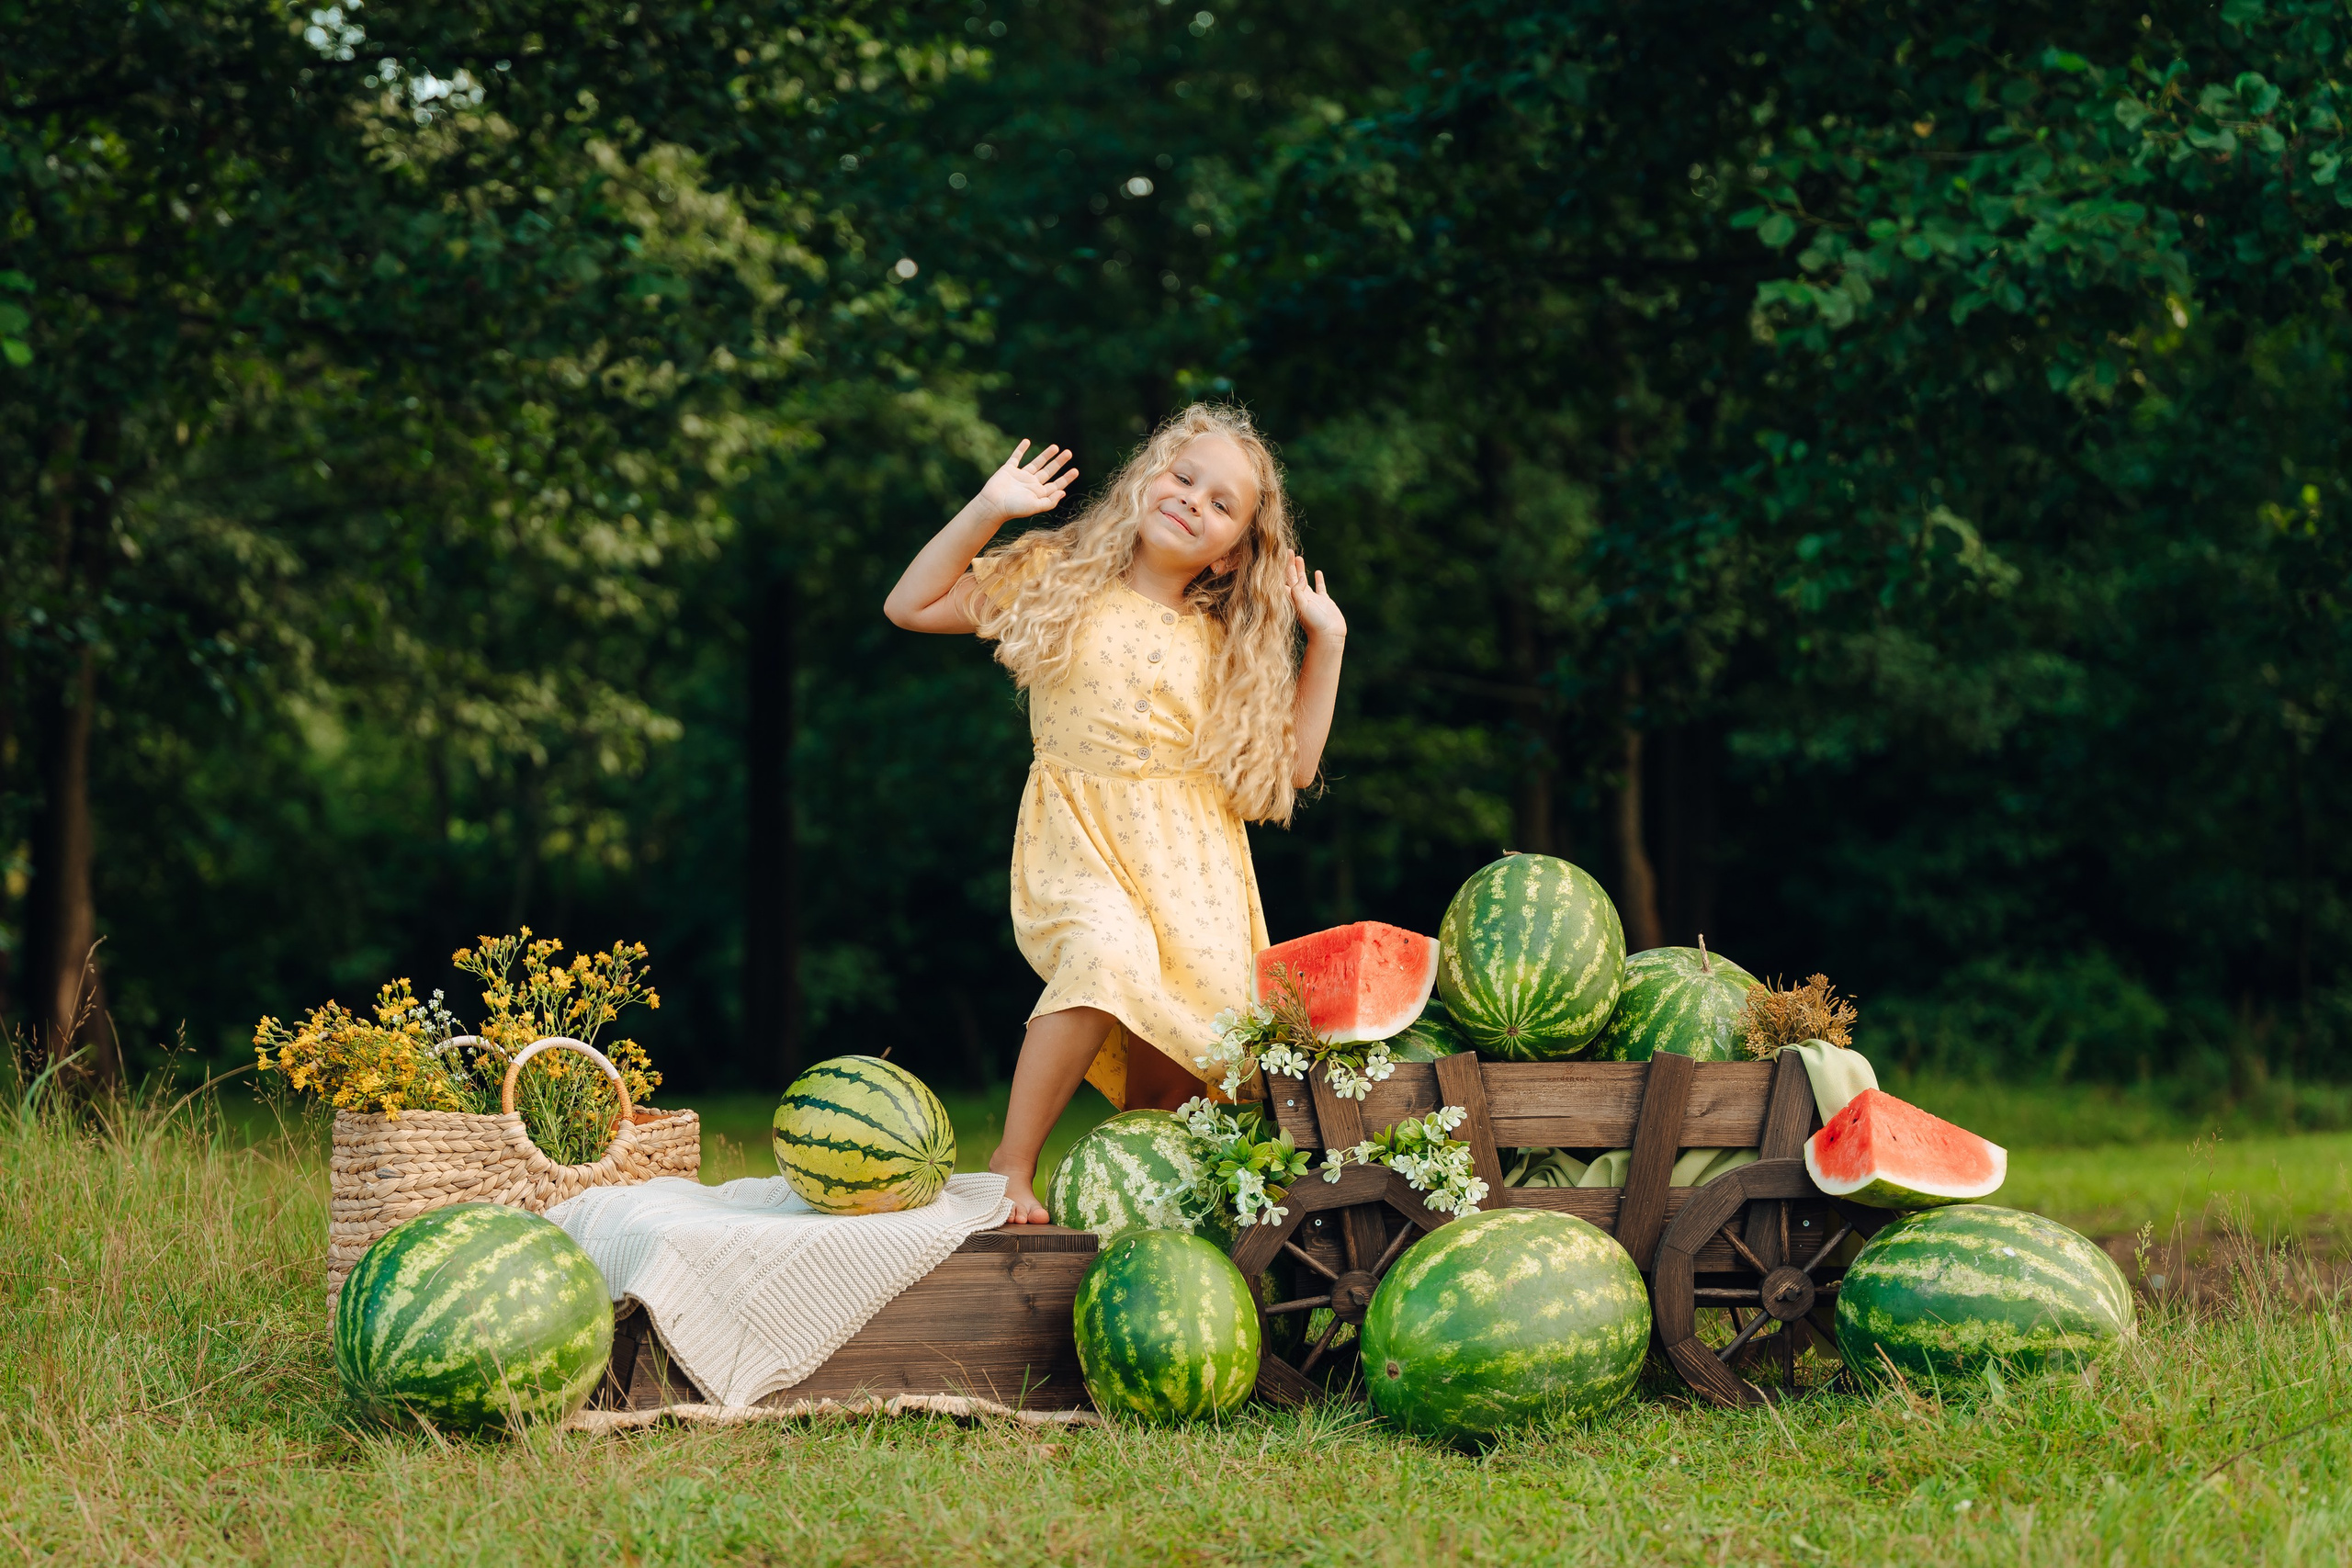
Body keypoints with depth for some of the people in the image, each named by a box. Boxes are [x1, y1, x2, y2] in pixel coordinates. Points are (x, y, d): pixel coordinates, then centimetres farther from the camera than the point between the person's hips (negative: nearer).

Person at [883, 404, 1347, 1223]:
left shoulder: (1229, 646, 13)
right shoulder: (1059, 580, 6)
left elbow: (1291, 763, 14)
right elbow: (911, 605, 4)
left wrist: (1326, 643, 10)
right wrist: (986, 512, -4)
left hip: (1194, 867, 4)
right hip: (1079, 847, -4)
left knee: (1182, 1066, -11)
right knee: (1110, 950, -35)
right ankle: (1011, 1163, -23)